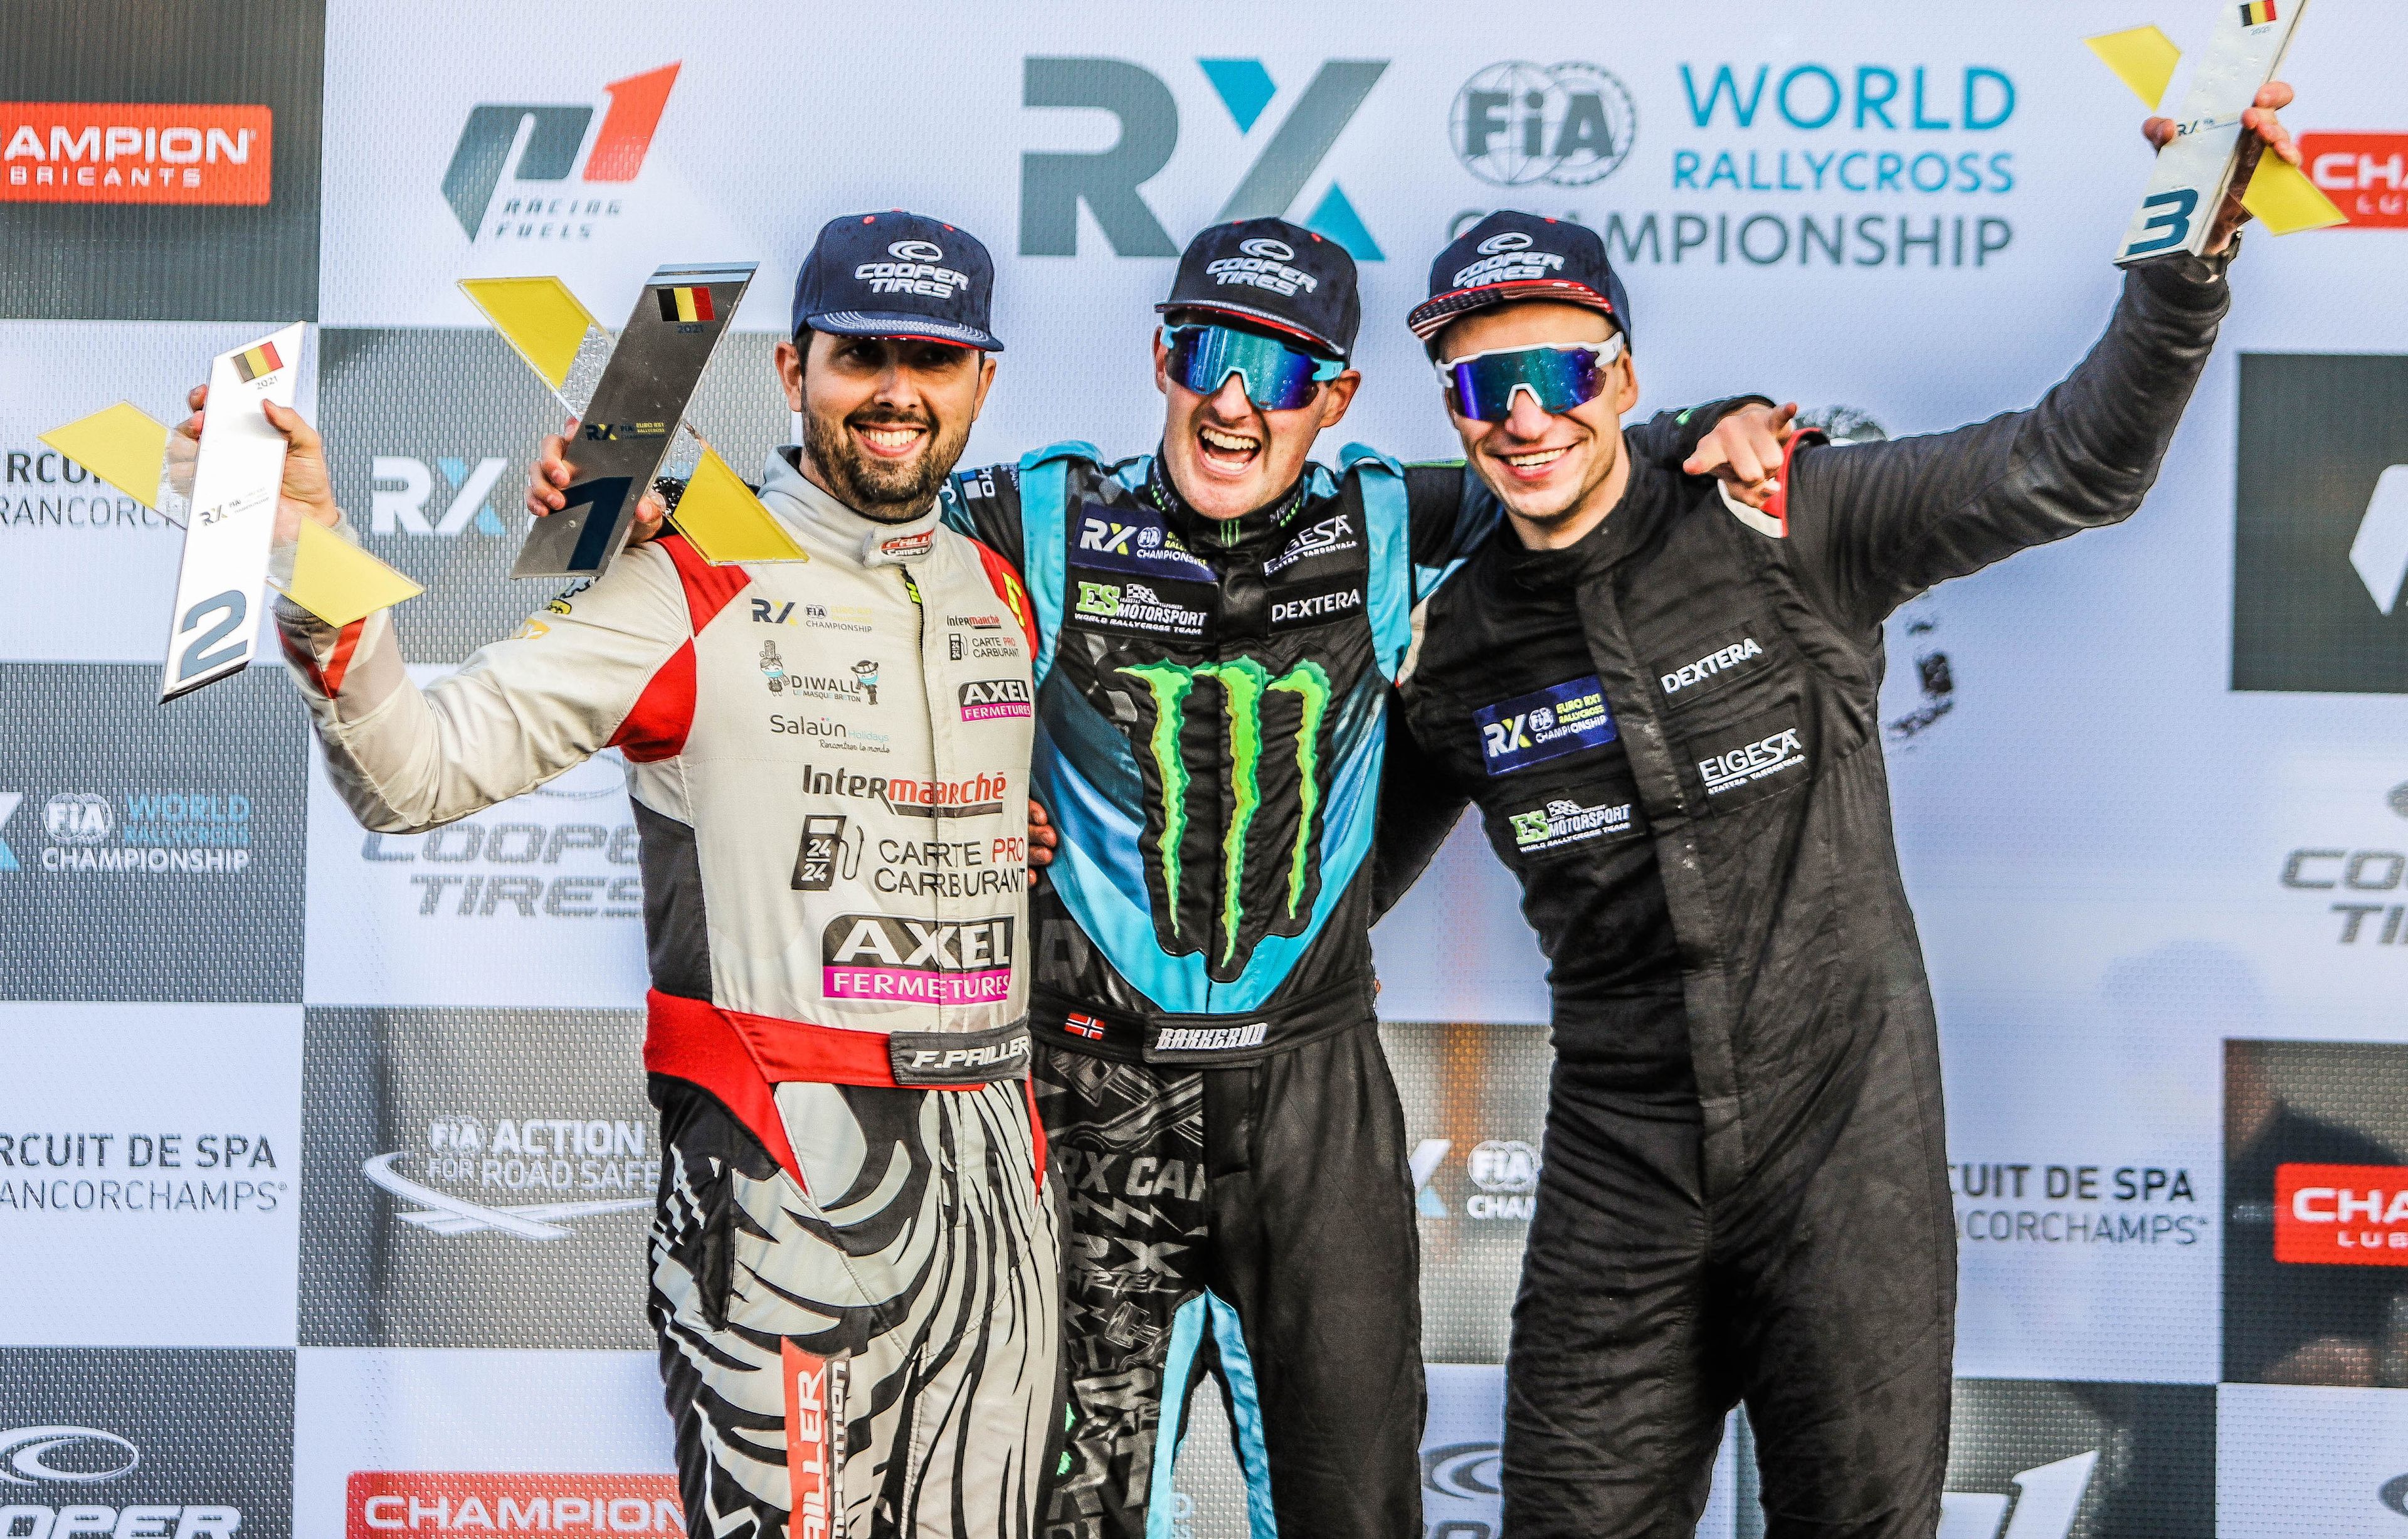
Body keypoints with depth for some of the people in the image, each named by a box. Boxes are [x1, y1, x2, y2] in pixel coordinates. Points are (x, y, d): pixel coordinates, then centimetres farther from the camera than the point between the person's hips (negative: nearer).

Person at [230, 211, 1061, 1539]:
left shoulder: (1001, 593, 14)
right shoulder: (689, 590, -5)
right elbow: (418, 773, -13)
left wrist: (1036, 838, 13)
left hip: (992, 1164, 6)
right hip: (780, 1169, -6)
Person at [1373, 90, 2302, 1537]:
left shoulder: (1782, 522, -6)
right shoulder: (1450, 644, 3)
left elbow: (2077, 466, -11)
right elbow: (1358, 868, 19)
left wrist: (2190, 251, -23)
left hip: (1845, 1137, -2)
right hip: (1622, 1166, 2)